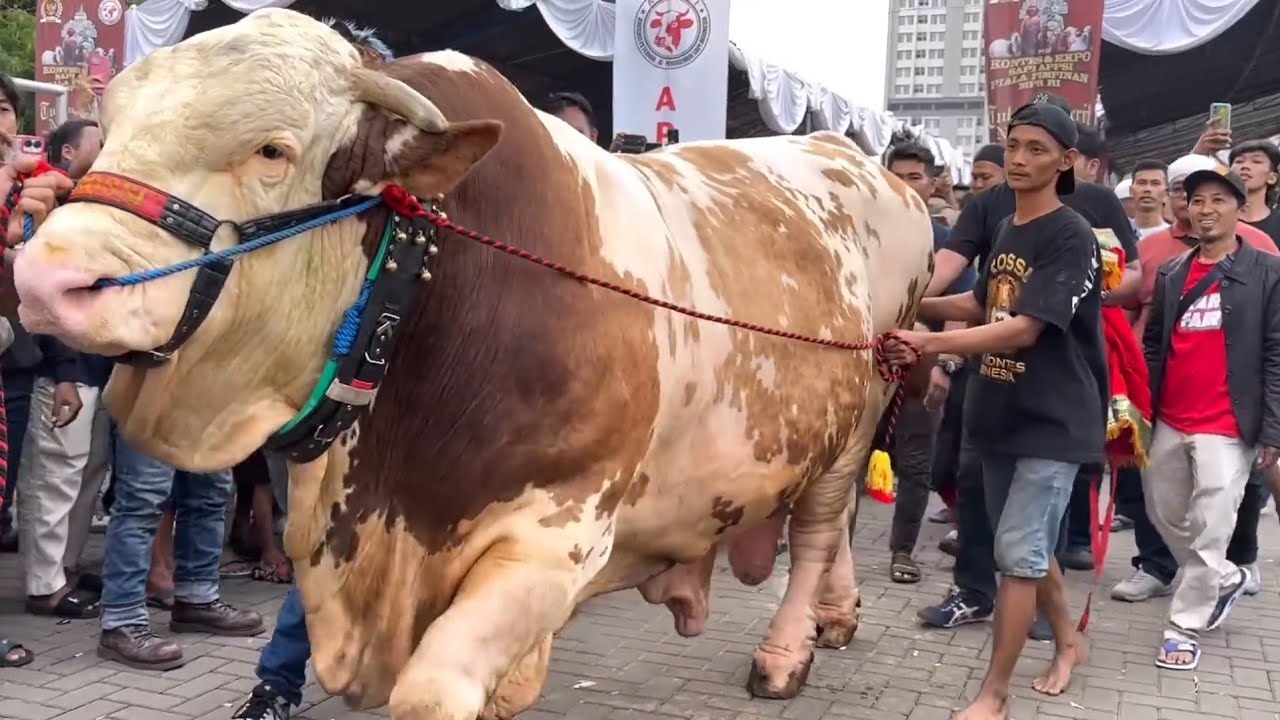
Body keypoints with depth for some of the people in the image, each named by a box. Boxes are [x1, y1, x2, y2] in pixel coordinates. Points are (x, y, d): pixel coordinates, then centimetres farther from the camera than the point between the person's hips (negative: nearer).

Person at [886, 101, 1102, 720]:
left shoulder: (1071, 237, -15)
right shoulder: (1005, 229, 9)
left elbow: (1024, 329, -24)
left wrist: (930, 343, -32)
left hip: (1053, 422, -8)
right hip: (1000, 416, 8)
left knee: (1018, 554, -6)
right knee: (1028, 546, 18)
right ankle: (1068, 642, 40)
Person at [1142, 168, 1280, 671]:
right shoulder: (1171, 274, 9)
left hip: (1227, 427, -5)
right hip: (1168, 422, 5)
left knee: (1211, 531, -2)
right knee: (1164, 515, 15)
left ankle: (1185, 627, 12)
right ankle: (1225, 579, 39)